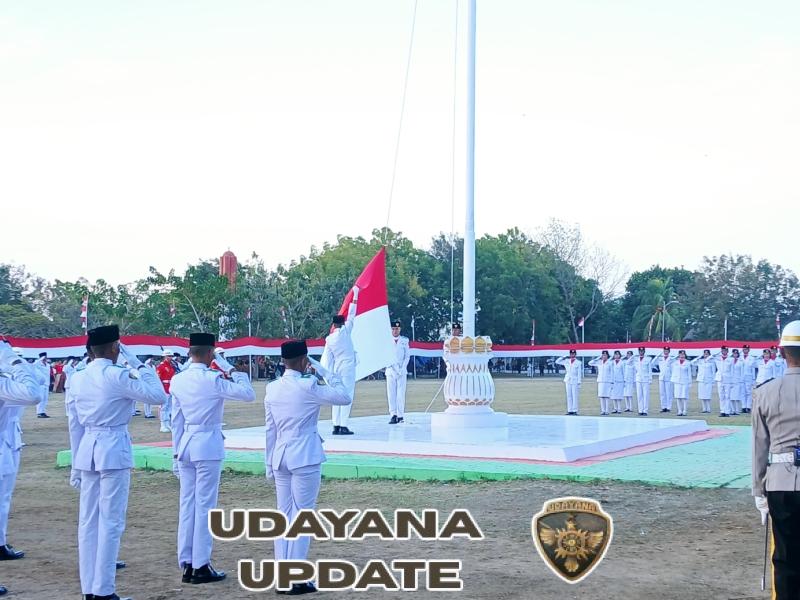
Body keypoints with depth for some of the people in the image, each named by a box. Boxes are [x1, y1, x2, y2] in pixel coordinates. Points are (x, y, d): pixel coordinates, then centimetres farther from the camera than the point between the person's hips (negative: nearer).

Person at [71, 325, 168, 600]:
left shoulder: (79, 379, 9)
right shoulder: (117, 376, -12)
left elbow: (78, 422, 15)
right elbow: (158, 396, -9)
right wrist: (139, 365, 0)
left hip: (88, 450, 7)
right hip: (113, 449, -7)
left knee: (88, 521, 9)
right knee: (110, 522, -2)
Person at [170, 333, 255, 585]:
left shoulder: (177, 380, 4)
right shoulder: (213, 379, -14)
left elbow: (176, 420, 10)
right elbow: (248, 394, -12)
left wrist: (176, 452, 16)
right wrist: (231, 370, -2)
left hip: (186, 445, 6)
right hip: (208, 445, -6)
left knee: (187, 504, 10)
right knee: (205, 505, 0)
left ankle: (186, 564, 15)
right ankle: (200, 566, 4)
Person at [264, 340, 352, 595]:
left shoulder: (272, 388, 4)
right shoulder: (308, 386, -14)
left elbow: (270, 429, 10)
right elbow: (345, 397, -6)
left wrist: (269, 462, 17)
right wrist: (323, 371, -1)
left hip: (281, 457, 6)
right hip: (305, 458, -6)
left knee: (284, 515, 12)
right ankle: (297, 578, 4)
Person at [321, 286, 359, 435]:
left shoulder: (329, 339, 5)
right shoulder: (345, 331, -6)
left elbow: (327, 358, 4)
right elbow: (352, 316, -2)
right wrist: (355, 295, 4)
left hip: (336, 368, 5)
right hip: (348, 367, -5)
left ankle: (336, 425, 4)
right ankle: (343, 426, -11)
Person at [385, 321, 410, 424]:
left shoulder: (404, 340, 8)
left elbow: (407, 356, 8)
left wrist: (402, 368, -4)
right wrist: (392, 368, -5)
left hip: (402, 371, 0)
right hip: (390, 371, 0)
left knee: (401, 393, -5)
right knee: (391, 394, -5)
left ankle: (400, 416, -2)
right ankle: (393, 415, -5)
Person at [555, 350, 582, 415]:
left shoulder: (579, 363, -1)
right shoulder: (566, 361, 10)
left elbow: (579, 373, -4)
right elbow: (557, 361, 14)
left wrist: (579, 382, -9)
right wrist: (564, 357, 5)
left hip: (575, 381, -4)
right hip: (568, 381, 4)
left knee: (575, 396, -6)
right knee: (569, 396, 4)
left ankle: (575, 410, -4)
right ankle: (570, 410, 7)